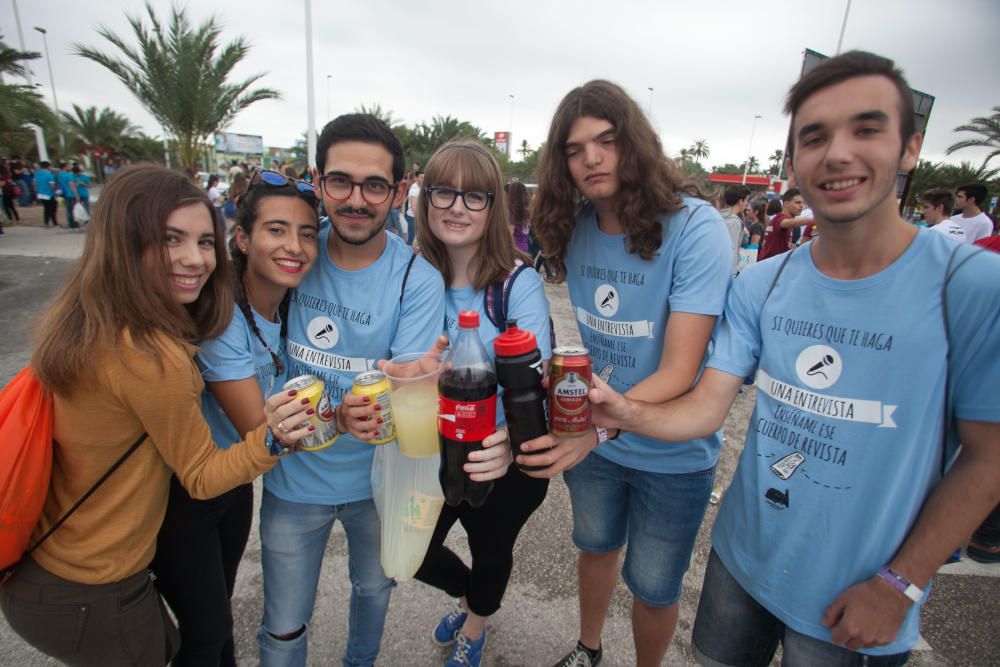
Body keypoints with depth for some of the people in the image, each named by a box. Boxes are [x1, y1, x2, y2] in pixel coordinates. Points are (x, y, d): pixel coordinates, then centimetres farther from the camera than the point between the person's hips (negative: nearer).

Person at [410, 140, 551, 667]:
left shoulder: (519, 284, -22)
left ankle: (475, 625, 62)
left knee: (491, 550, 23)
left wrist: (512, 441, -50)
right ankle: (470, 597, 57)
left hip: (504, 459, -3)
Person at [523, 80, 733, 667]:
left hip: (672, 453, -4)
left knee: (654, 587, 16)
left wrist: (598, 426, -42)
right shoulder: (575, 228, -5)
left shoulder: (695, 227, -23)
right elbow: (591, 334, 3)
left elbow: (680, 372, -28)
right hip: (594, 441, 5)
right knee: (596, 546, 26)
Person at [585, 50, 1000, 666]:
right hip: (742, 560, 3)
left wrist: (899, 586, -11)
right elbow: (708, 407, -11)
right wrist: (631, 413, -31)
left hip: (852, 603, -2)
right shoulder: (762, 285, -8)